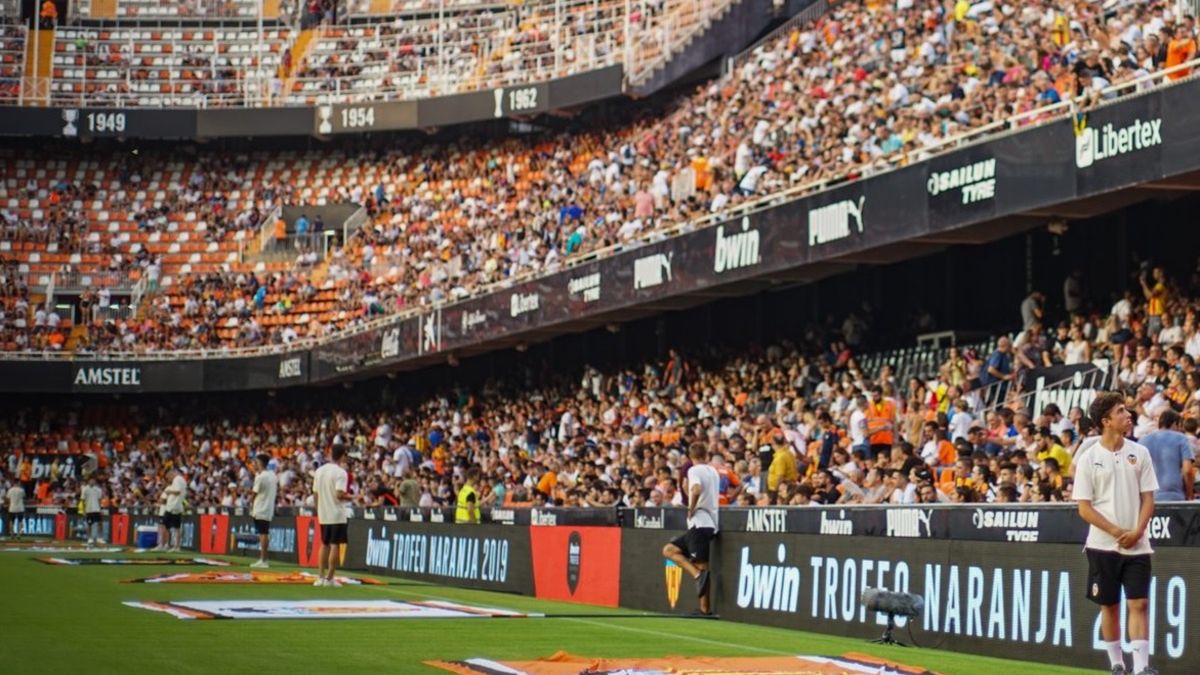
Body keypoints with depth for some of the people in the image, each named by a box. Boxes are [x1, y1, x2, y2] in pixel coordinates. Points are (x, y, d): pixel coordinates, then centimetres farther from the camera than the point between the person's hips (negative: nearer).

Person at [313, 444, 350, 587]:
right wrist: (349, 497, -3)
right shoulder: (340, 472, -13)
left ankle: (321, 577, 13)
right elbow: (339, 494, -22)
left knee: (324, 545, 14)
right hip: (337, 515, -6)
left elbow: (315, 494, 10)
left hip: (323, 515, 6)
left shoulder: (319, 471, 7)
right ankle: (329, 578, -3)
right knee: (335, 546, -1)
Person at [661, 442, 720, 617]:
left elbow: (696, 490, -26)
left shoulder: (694, 471, -7)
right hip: (710, 522, 8)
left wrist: (691, 509, -13)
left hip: (700, 522, -8)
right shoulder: (713, 471, 15)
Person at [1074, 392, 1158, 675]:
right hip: (1103, 545, -1)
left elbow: (1148, 498, 4)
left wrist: (1137, 531, -11)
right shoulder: (1088, 458, -3)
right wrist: (1116, 532, -13)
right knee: (1109, 606, 6)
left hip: (1137, 545, 1)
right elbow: (1084, 508, -4)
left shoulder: (1139, 453, 3)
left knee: (1138, 603, -6)